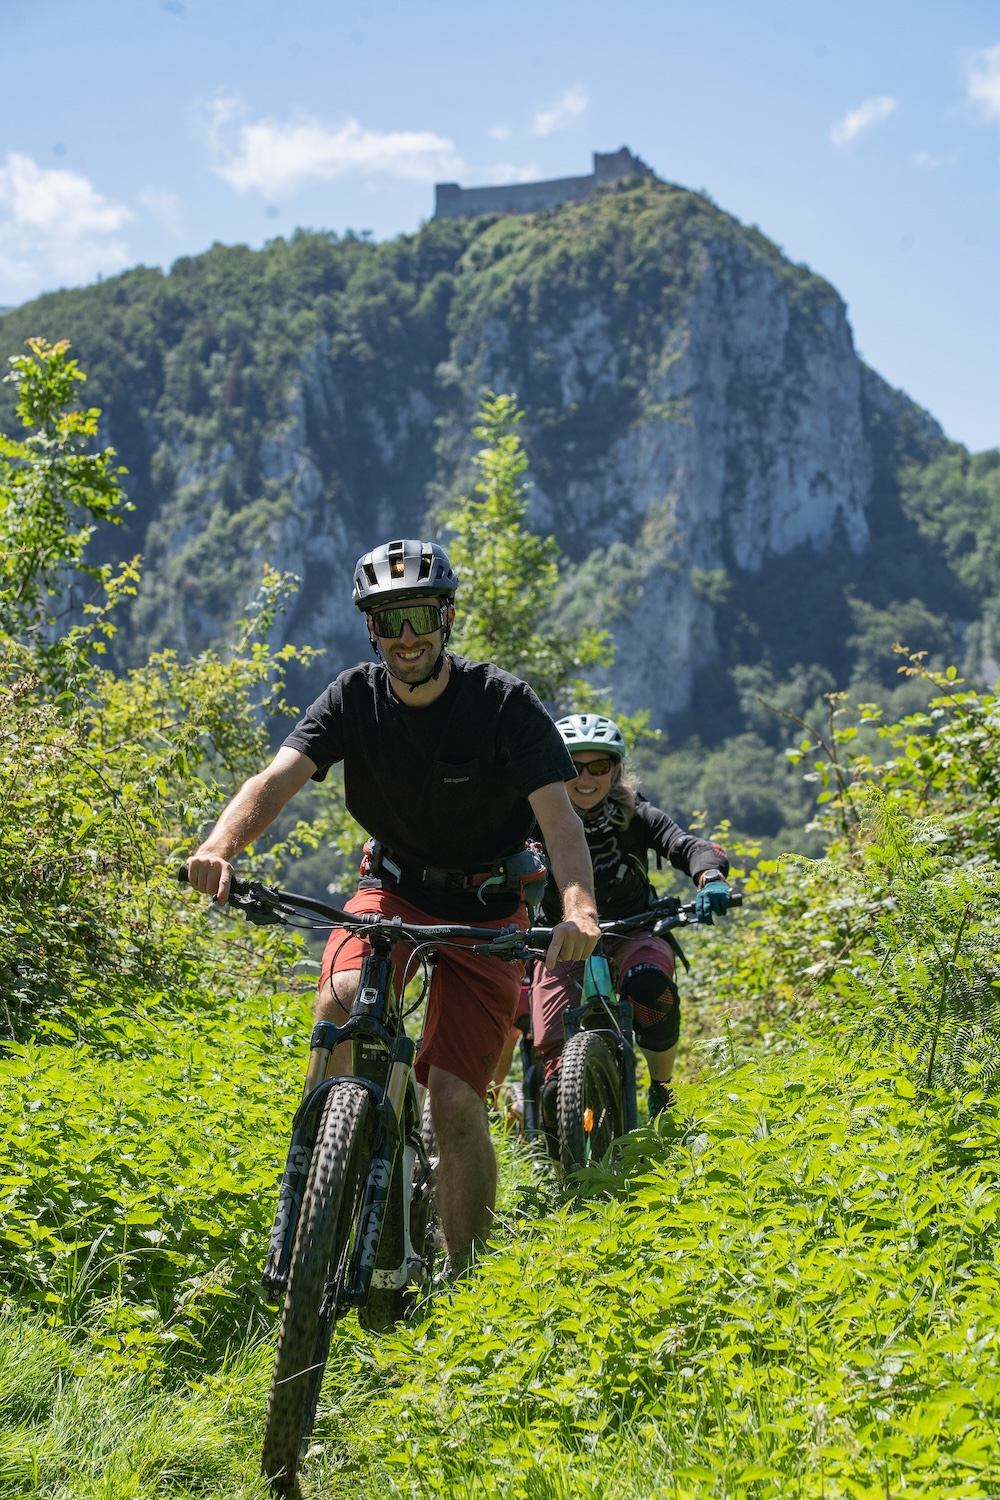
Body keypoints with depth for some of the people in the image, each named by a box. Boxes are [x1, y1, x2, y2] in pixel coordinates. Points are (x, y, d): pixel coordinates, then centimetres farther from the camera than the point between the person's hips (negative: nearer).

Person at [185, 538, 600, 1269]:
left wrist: (579, 906, -46)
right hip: (394, 889, 2)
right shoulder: (355, 698, -8)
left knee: (458, 1104, -12)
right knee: (341, 1004, -32)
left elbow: (559, 816, -26)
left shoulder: (504, 702, -16)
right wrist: (221, 844, -44)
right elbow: (277, 778, -22)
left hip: (485, 912, -2)